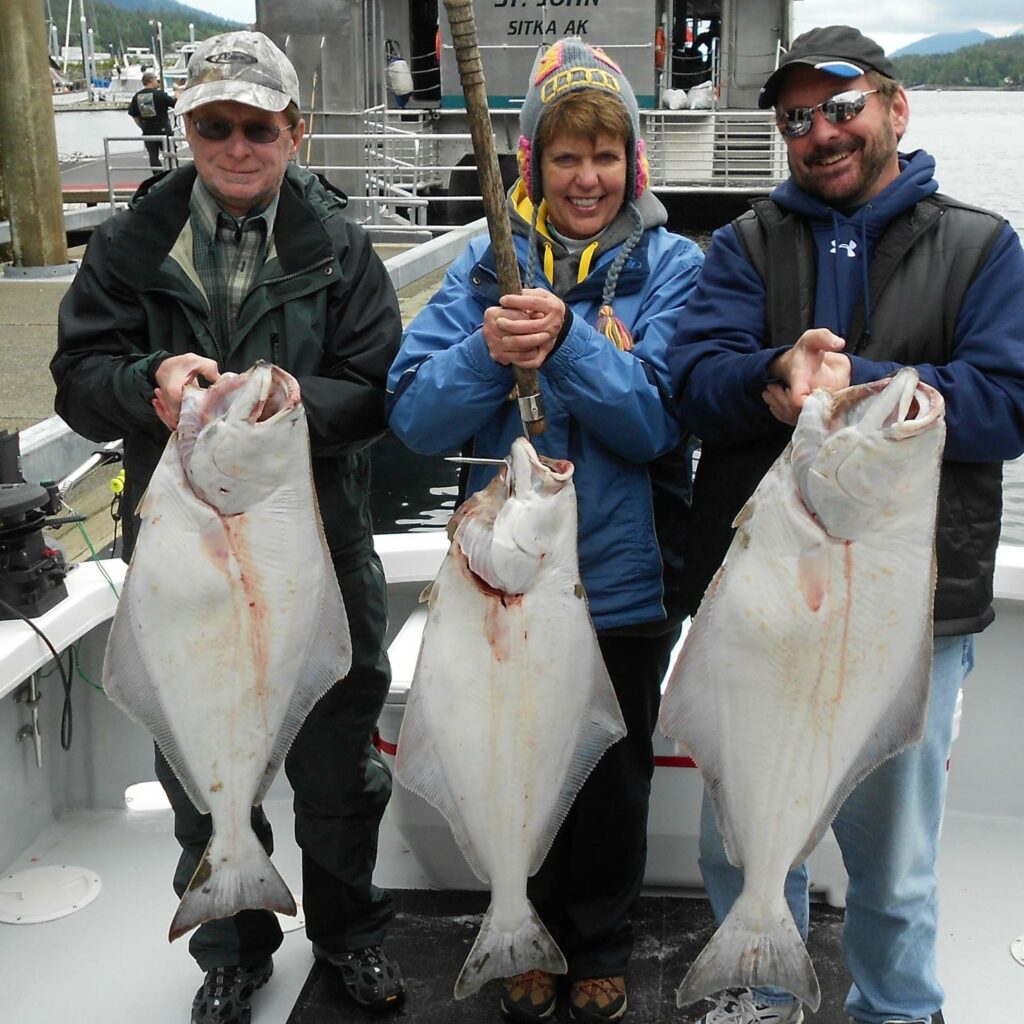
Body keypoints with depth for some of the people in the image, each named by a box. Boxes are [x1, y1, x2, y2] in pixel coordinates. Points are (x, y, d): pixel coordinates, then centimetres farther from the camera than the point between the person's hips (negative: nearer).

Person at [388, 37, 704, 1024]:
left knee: (613, 783, 16)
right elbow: (415, 418, -9)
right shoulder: (488, 265, -1)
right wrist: (487, 352, -27)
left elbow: (661, 422, -17)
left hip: (624, 581, -1)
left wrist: (567, 341, -30)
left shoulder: (671, 266, -6)